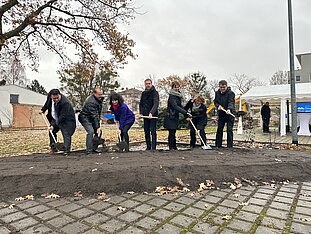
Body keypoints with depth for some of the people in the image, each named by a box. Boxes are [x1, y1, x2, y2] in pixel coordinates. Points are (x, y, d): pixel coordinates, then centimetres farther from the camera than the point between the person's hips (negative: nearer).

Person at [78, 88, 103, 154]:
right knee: (90, 132, -22)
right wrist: (97, 127, -31)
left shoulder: (100, 99, 0)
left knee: (97, 132, 3)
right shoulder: (91, 102, -28)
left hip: (92, 118, 9)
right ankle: (89, 150, -16)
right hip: (85, 118, -8)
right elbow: (94, 116, -31)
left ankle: (94, 148, 13)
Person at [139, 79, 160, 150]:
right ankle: (148, 147, 17)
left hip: (153, 115, -5)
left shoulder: (155, 92, -5)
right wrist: (141, 113, 4)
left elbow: (156, 104, -17)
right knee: (146, 132, 8)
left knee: (153, 132, -6)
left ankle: (153, 147, -1)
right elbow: (141, 104, 18)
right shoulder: (143, 93, 12)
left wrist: (151, 113, -30)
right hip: (145, 115, 5)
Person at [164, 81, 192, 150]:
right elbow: (175, 106, -28)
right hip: (170, 117, -8)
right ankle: (171, 147, 5)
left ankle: (174, 147, 19)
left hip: (175, 116, 8)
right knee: (171, 132, -4)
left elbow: (180, 106, 17)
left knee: (173, 132, 13)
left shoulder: (178, 96, 13)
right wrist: (186, 113, -34)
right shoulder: (172, 96, -16)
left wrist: (186, 115, 8)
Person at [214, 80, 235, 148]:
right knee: (219, 129, 8)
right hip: (221, 114, 5)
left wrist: (229, 109, -46)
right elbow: (215, 101, 14)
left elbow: (231, 102, -27)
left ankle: (230, 146, 5)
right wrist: (218, 106, -9)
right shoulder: (217, 93, 5)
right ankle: (218, 145, 18)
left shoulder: (230, 93, -13)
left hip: (230, 114, -5)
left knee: (229, 130, -4)